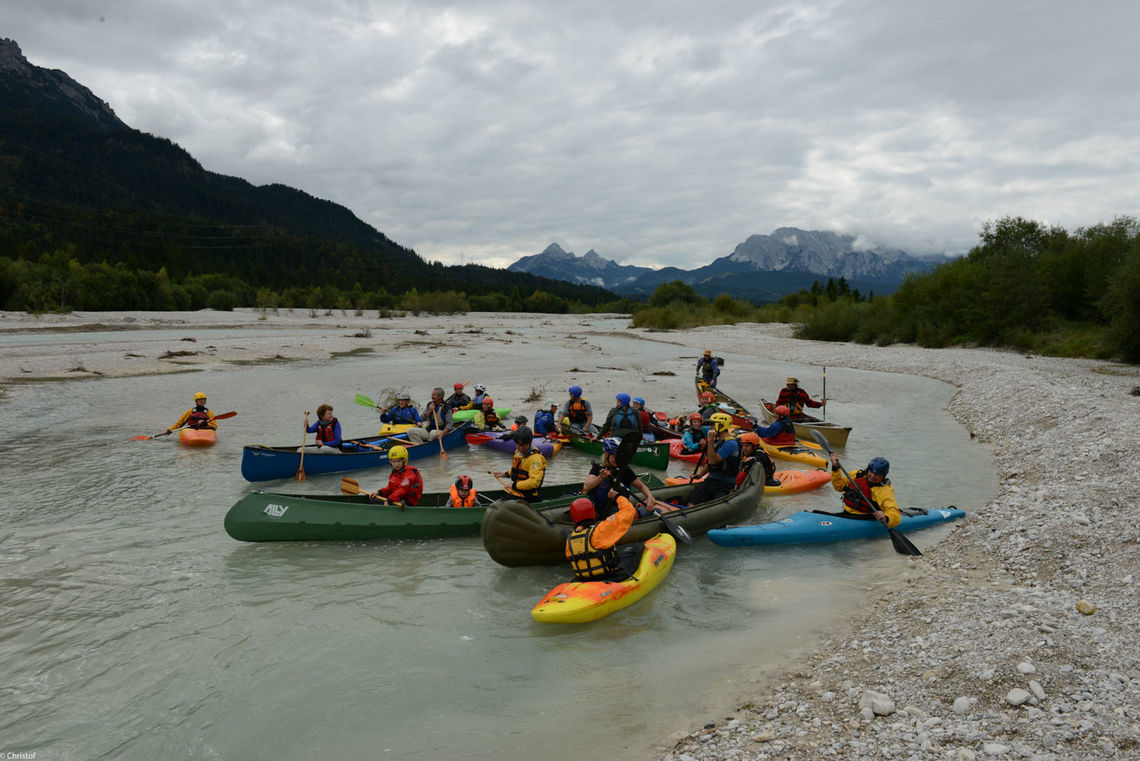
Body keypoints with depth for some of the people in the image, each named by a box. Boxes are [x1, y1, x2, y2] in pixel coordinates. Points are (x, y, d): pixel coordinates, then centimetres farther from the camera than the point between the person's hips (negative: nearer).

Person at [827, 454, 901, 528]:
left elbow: (895, 516, -21)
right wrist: (835, 467, 16)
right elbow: (839, 485, 27)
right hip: (845, 515, 6)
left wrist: (886, 519, -43)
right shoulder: (857, 475, 9)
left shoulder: (885, 491, -9)